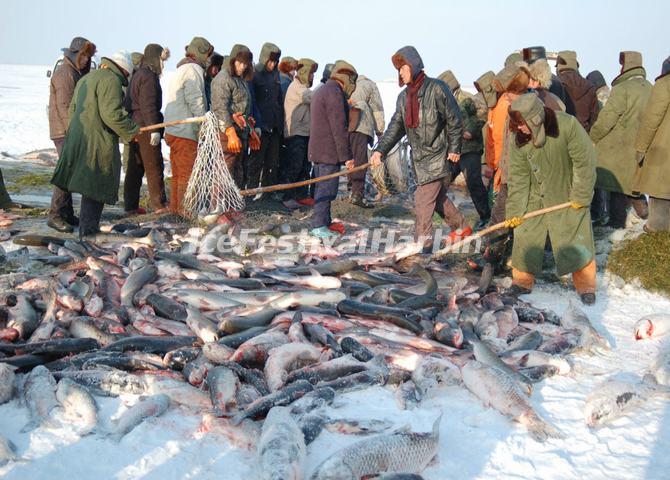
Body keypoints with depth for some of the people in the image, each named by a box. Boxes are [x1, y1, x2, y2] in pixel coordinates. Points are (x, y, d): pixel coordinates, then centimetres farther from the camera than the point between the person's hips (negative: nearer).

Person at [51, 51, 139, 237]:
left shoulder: (85, 80, 22)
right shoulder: (111, 80, -9)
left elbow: (72, 111, 23)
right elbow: (111, 114, -20)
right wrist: (131, 130, -8)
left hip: (77, 140, 10)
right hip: (97, 143, -10)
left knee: (90, 187, 16)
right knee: (96, 187, -5)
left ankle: (87, 228, 22)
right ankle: (88, 231, -3)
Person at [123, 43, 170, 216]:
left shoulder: (138, 75, 19)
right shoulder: (149, 77, -12)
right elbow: (148, 105, -20)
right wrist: (154, 129, -23)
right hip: (146, 128, -10)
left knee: (135, 167, 10)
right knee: (154, 166, -4)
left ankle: (131, 206, 13)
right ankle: (159, 204, 0)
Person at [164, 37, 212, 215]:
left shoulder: (181, 70, 21)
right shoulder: (193, 69, -9)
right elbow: (195, 101, -17)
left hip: (173, 129, 10)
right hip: (185, 131, -10)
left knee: (178, 173, 16)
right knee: (187, 173, -6)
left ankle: (175, 207, 23)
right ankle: (185, 210, -3)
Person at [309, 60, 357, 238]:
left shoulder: (321, 91, 21)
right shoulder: (334, 92, -14)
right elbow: (339, 128, -19)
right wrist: (346, 155, -17)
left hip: (317, 149, 10)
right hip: (329, 151, -10)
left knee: (322, 186, 15)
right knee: (327, 188, -8)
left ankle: (323, 222, 22)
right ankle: (319, 226, -8)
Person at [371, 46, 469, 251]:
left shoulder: (437, 88, -12)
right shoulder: (404, 97, 10)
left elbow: (454, 119, -10)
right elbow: (396, 127, 7)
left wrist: (454, 148, -11)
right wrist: (380, 150, -5)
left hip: (438, 155, -7)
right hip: (419, 156, 7)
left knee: (423, 200, -10)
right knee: (438, 198, 18)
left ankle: (422, 243, -3)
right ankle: (461, 227, 37)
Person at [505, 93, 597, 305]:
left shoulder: (568, 125, -27)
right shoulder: (520, 139, -14)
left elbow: (585, 162, -20)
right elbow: (518, 177, -9)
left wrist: (581, 196, -16)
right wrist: (515, 211, -11)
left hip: (568, 197, -3)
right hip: (535, 198, 3)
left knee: (576, 243, 3)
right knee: (526, 240, 6)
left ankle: (586, 286, 20)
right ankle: (522, 281, 23)